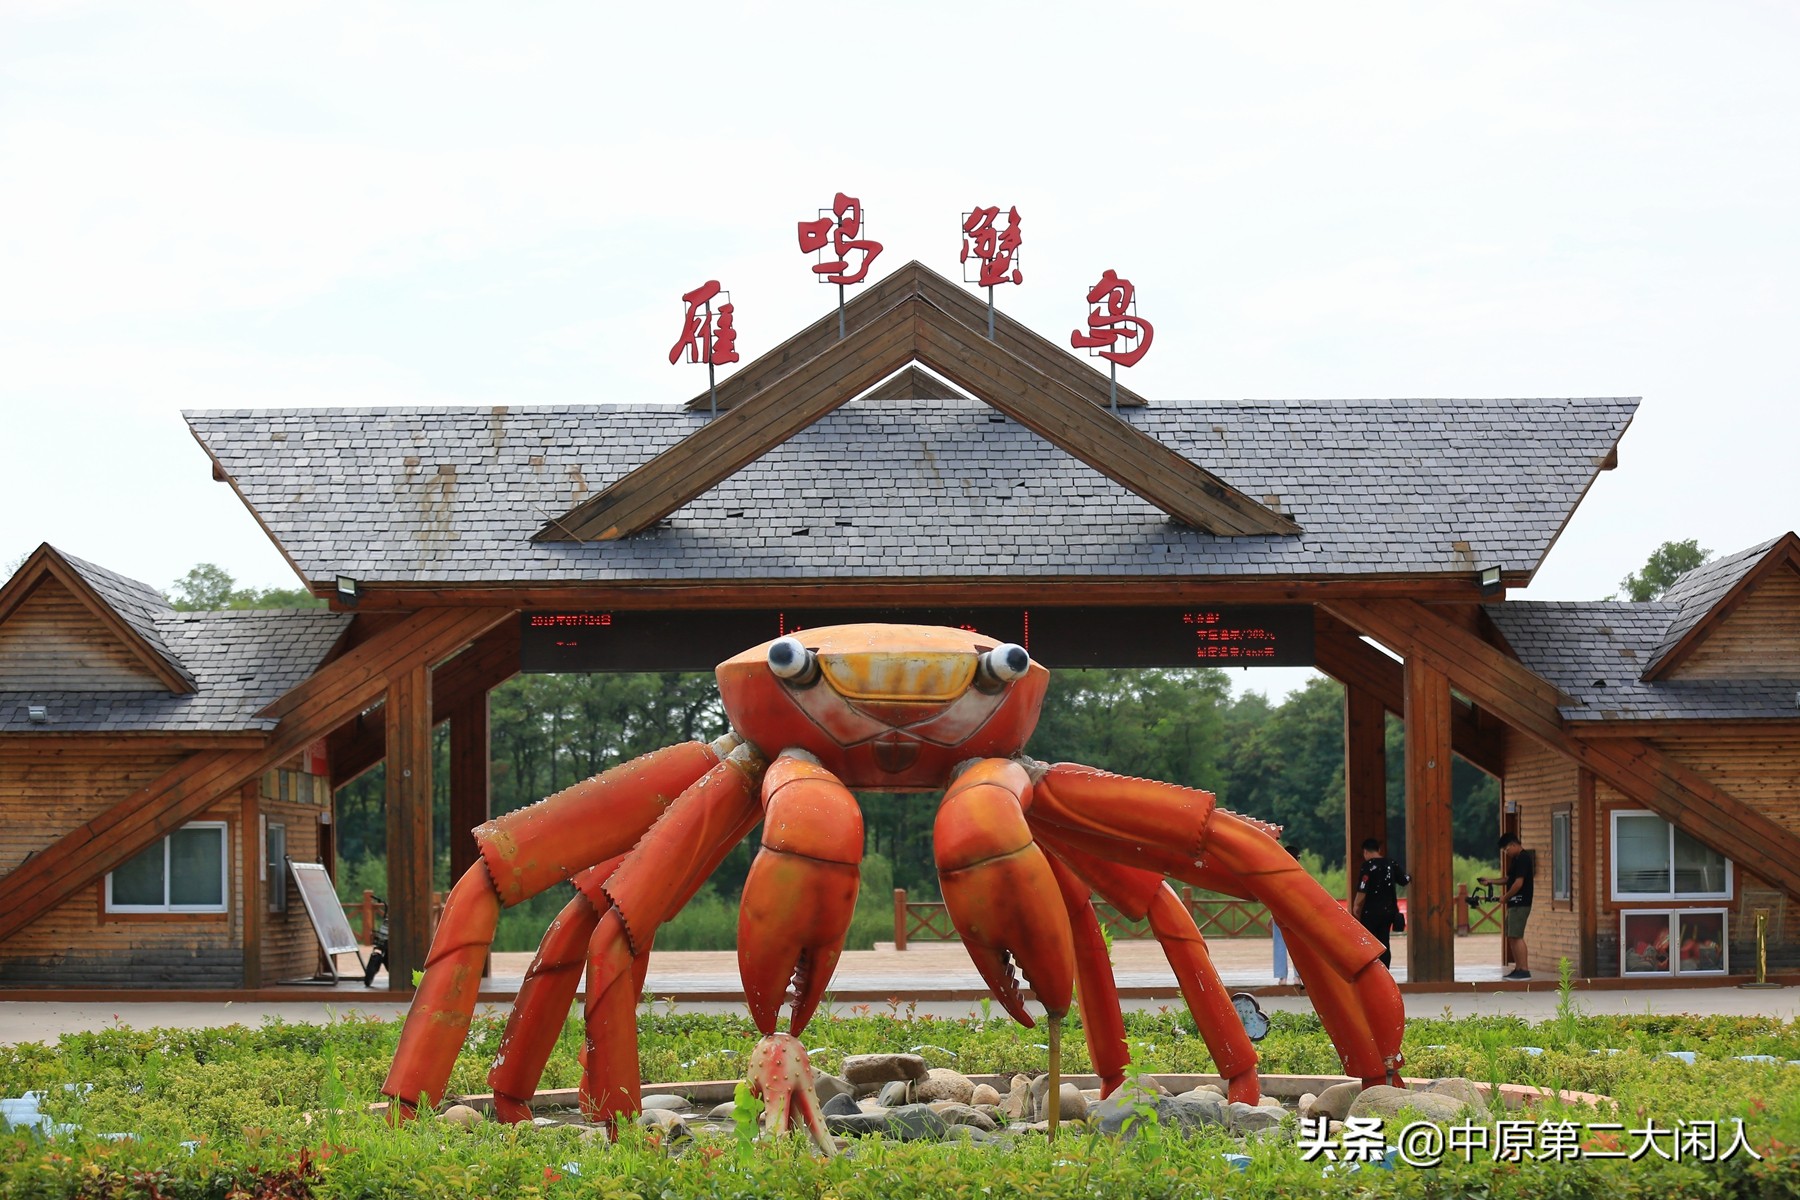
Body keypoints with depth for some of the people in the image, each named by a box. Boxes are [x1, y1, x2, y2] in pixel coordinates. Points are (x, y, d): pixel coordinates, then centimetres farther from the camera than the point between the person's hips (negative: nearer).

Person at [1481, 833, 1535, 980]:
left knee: (1516, 936, -12)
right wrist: (1490, 881, 17)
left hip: (1520, 904, -10)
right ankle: (1518, 969, 15)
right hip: (1515, 904, 10)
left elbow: (1518, 883, -20)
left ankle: (1524, 970, -13)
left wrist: (1505, 896, -9)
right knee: (1511, 936, 11)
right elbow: (1508, 879, 27)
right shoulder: (1517, 859, 18)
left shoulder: (1523, 858, -14)